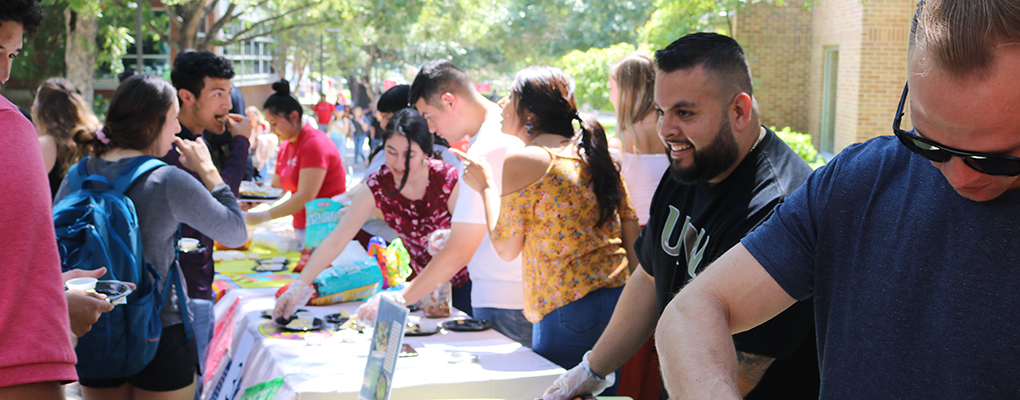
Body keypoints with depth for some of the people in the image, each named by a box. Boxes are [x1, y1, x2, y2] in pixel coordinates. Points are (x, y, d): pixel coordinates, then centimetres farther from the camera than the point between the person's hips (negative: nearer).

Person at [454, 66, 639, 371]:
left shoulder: (522, 160, -7)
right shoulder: (591, 153, 13)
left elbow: (506, 248, -2)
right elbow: (630, 227, 13)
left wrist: (486, 185, 10)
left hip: (570, 309, -7)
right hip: (621, 299, 7)